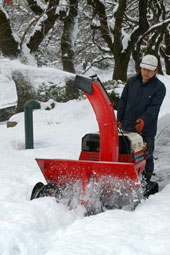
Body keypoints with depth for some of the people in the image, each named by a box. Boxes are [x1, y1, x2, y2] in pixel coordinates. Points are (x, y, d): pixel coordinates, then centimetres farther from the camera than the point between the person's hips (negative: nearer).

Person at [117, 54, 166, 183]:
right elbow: (123, 101, 12)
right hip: (128, 127, 4)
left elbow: (154, 107, -16)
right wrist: (119, 119, 9)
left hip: (146, 129, -4)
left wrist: (144, 120, -31)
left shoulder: (159, 87, -5)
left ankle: (146, 181, 17)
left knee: (146, 156, 4)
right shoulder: (132, 82, 7)